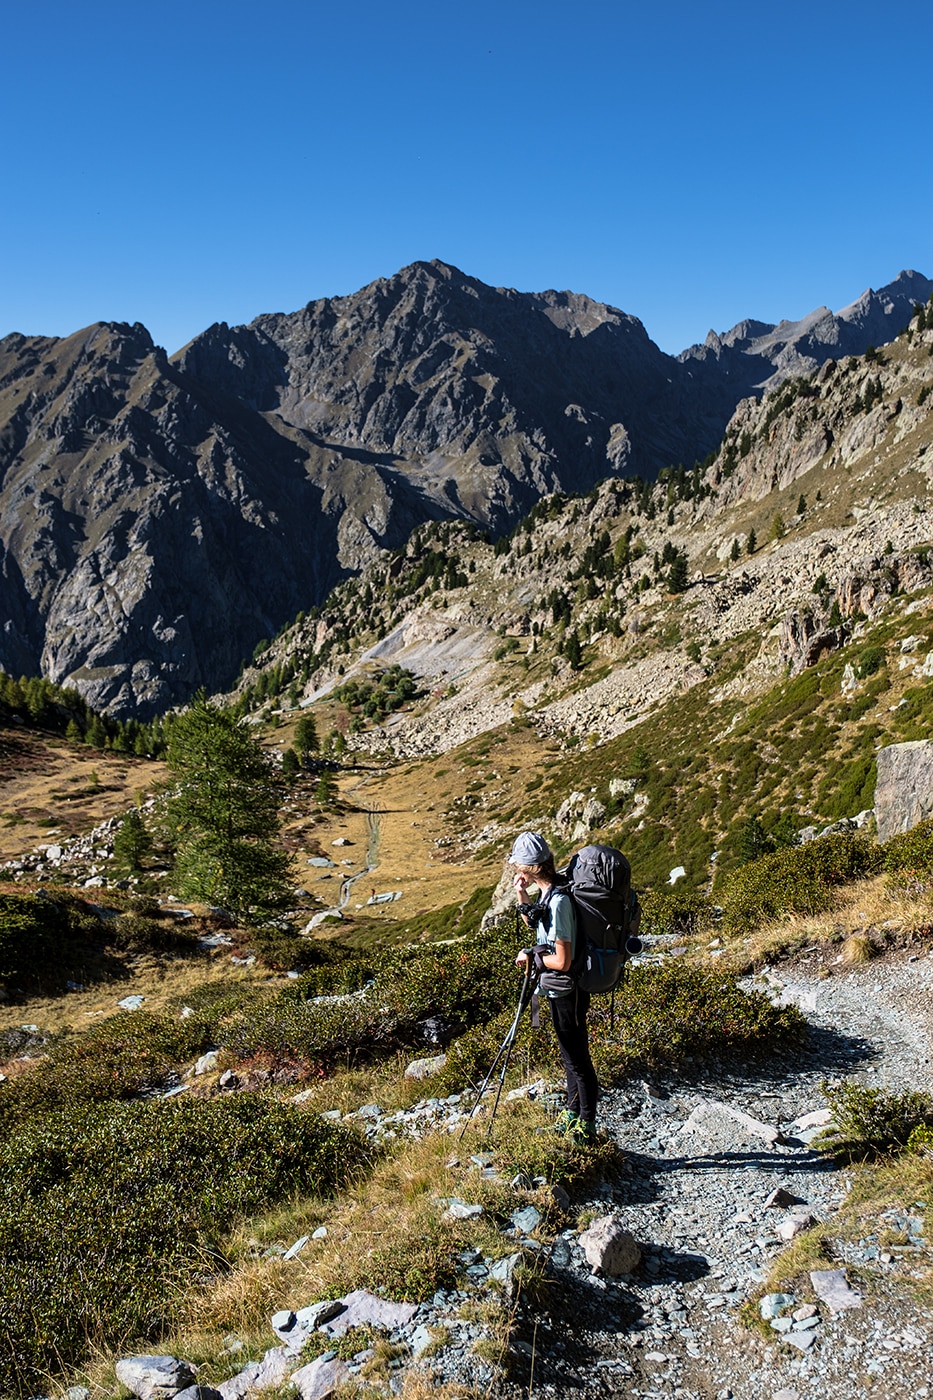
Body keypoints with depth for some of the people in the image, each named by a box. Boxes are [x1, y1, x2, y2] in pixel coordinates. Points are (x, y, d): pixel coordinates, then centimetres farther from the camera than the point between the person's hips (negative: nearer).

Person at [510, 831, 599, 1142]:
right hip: (560, 989, 10)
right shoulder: (548, 893, 0)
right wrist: (522, 897, 4)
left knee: (577, 1058, 6)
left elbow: (562, 961, -28)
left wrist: (530, 956, -12)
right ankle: (573, 1112, 41)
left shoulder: (557, 902, -29)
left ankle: (586, 1127, 21)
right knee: (570, 1054, 24)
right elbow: (534, 924, 20)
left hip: (567, 992, -10)